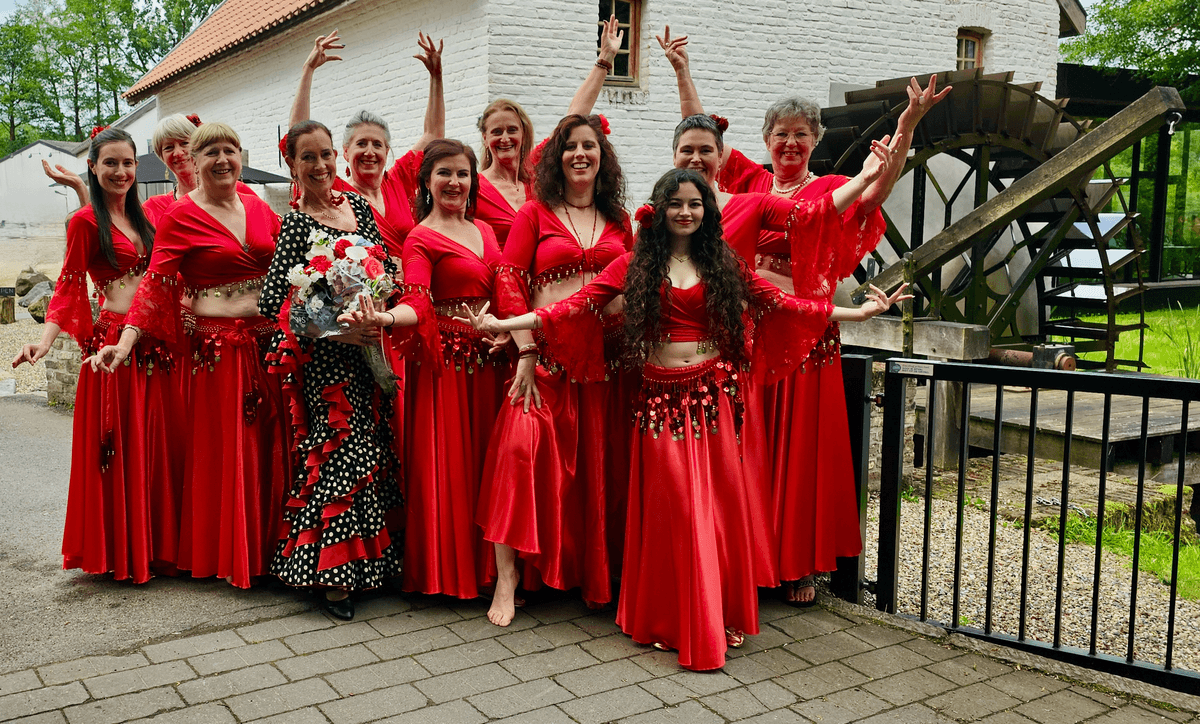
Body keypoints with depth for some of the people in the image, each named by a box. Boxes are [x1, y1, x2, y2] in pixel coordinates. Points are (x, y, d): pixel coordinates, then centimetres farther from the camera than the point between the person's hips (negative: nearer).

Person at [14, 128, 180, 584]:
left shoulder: (143, 218, 17)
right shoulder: (86, 221, -2)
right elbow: (69, 286, -7)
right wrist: (46, 339, -17)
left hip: (155, 341, 6)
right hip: (114, 339, -6)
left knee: (158, 443, 7)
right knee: (117, 447, -1)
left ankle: (157, 545, 16)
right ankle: (118, 552, 10)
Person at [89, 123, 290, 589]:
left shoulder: (260, 209, 11)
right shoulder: (181, 216, -3)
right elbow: (156, 284, -10)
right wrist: (127, 340, -20)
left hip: (269, 342, 4)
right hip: (215, 348, -4)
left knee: (267, 446, 9)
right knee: (221, 450, 2)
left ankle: (266, 547, 22)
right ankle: (224, 557, 15)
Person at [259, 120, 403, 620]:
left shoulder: (357, 204, 10)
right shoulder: (296, 223, -8)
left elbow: (388, 268, 15)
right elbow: (271, 302, -16)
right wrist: (334, 328, -21)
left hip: (368, 346, 6)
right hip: (326, 354, -6)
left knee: (373, 445, 8)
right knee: (347, 452, -7)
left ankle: (365, 559, 22)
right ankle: (332, 574, 4)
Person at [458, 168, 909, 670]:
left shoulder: (722, 263, 9)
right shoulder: (635, 265, 4)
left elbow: (776, 303, 10)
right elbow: (579, 304, -1)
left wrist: (856, 312, 7)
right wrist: (502, 324, -10)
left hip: (713, 395, 1)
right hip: (662, 397, -1)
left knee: (719, 503, 3)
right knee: (671, 507, 0)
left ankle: (718, 616, 18)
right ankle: (671, 619, 13)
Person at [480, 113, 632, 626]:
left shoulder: (618, 221, 17)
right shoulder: (535, 214, 7)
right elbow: (509, 282, -2)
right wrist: (525, 352, -12)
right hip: (546, 349, -3)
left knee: (596, 460, 4)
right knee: (521, 446, -19)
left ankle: (594, 574, 19)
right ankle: (507, 579, -12)